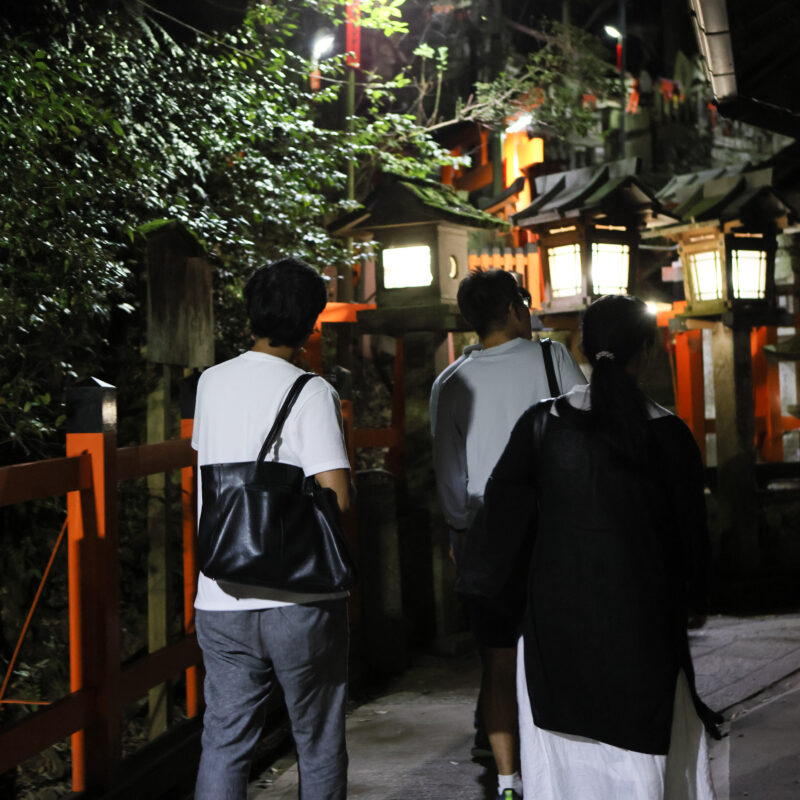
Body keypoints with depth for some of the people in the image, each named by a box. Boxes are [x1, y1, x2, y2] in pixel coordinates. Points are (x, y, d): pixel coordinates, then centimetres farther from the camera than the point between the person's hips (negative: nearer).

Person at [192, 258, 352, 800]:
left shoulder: (211, 383, 6)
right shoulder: (312, 393, -11)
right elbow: (337, 497, -18)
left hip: (221, 600, 4)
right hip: (301, 602, -4)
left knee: (224, 743, 8)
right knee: (319, 744, 11)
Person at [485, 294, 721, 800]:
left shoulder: (543, 423, -5)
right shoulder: (669, 434, -6)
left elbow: (503, 518, -2)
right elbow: (691, 527, 1)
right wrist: (694, 601, 16)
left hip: (558, 610, 1)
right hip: (642, 614, -1)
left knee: (562, 757, 12)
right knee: (642, 742, 9)